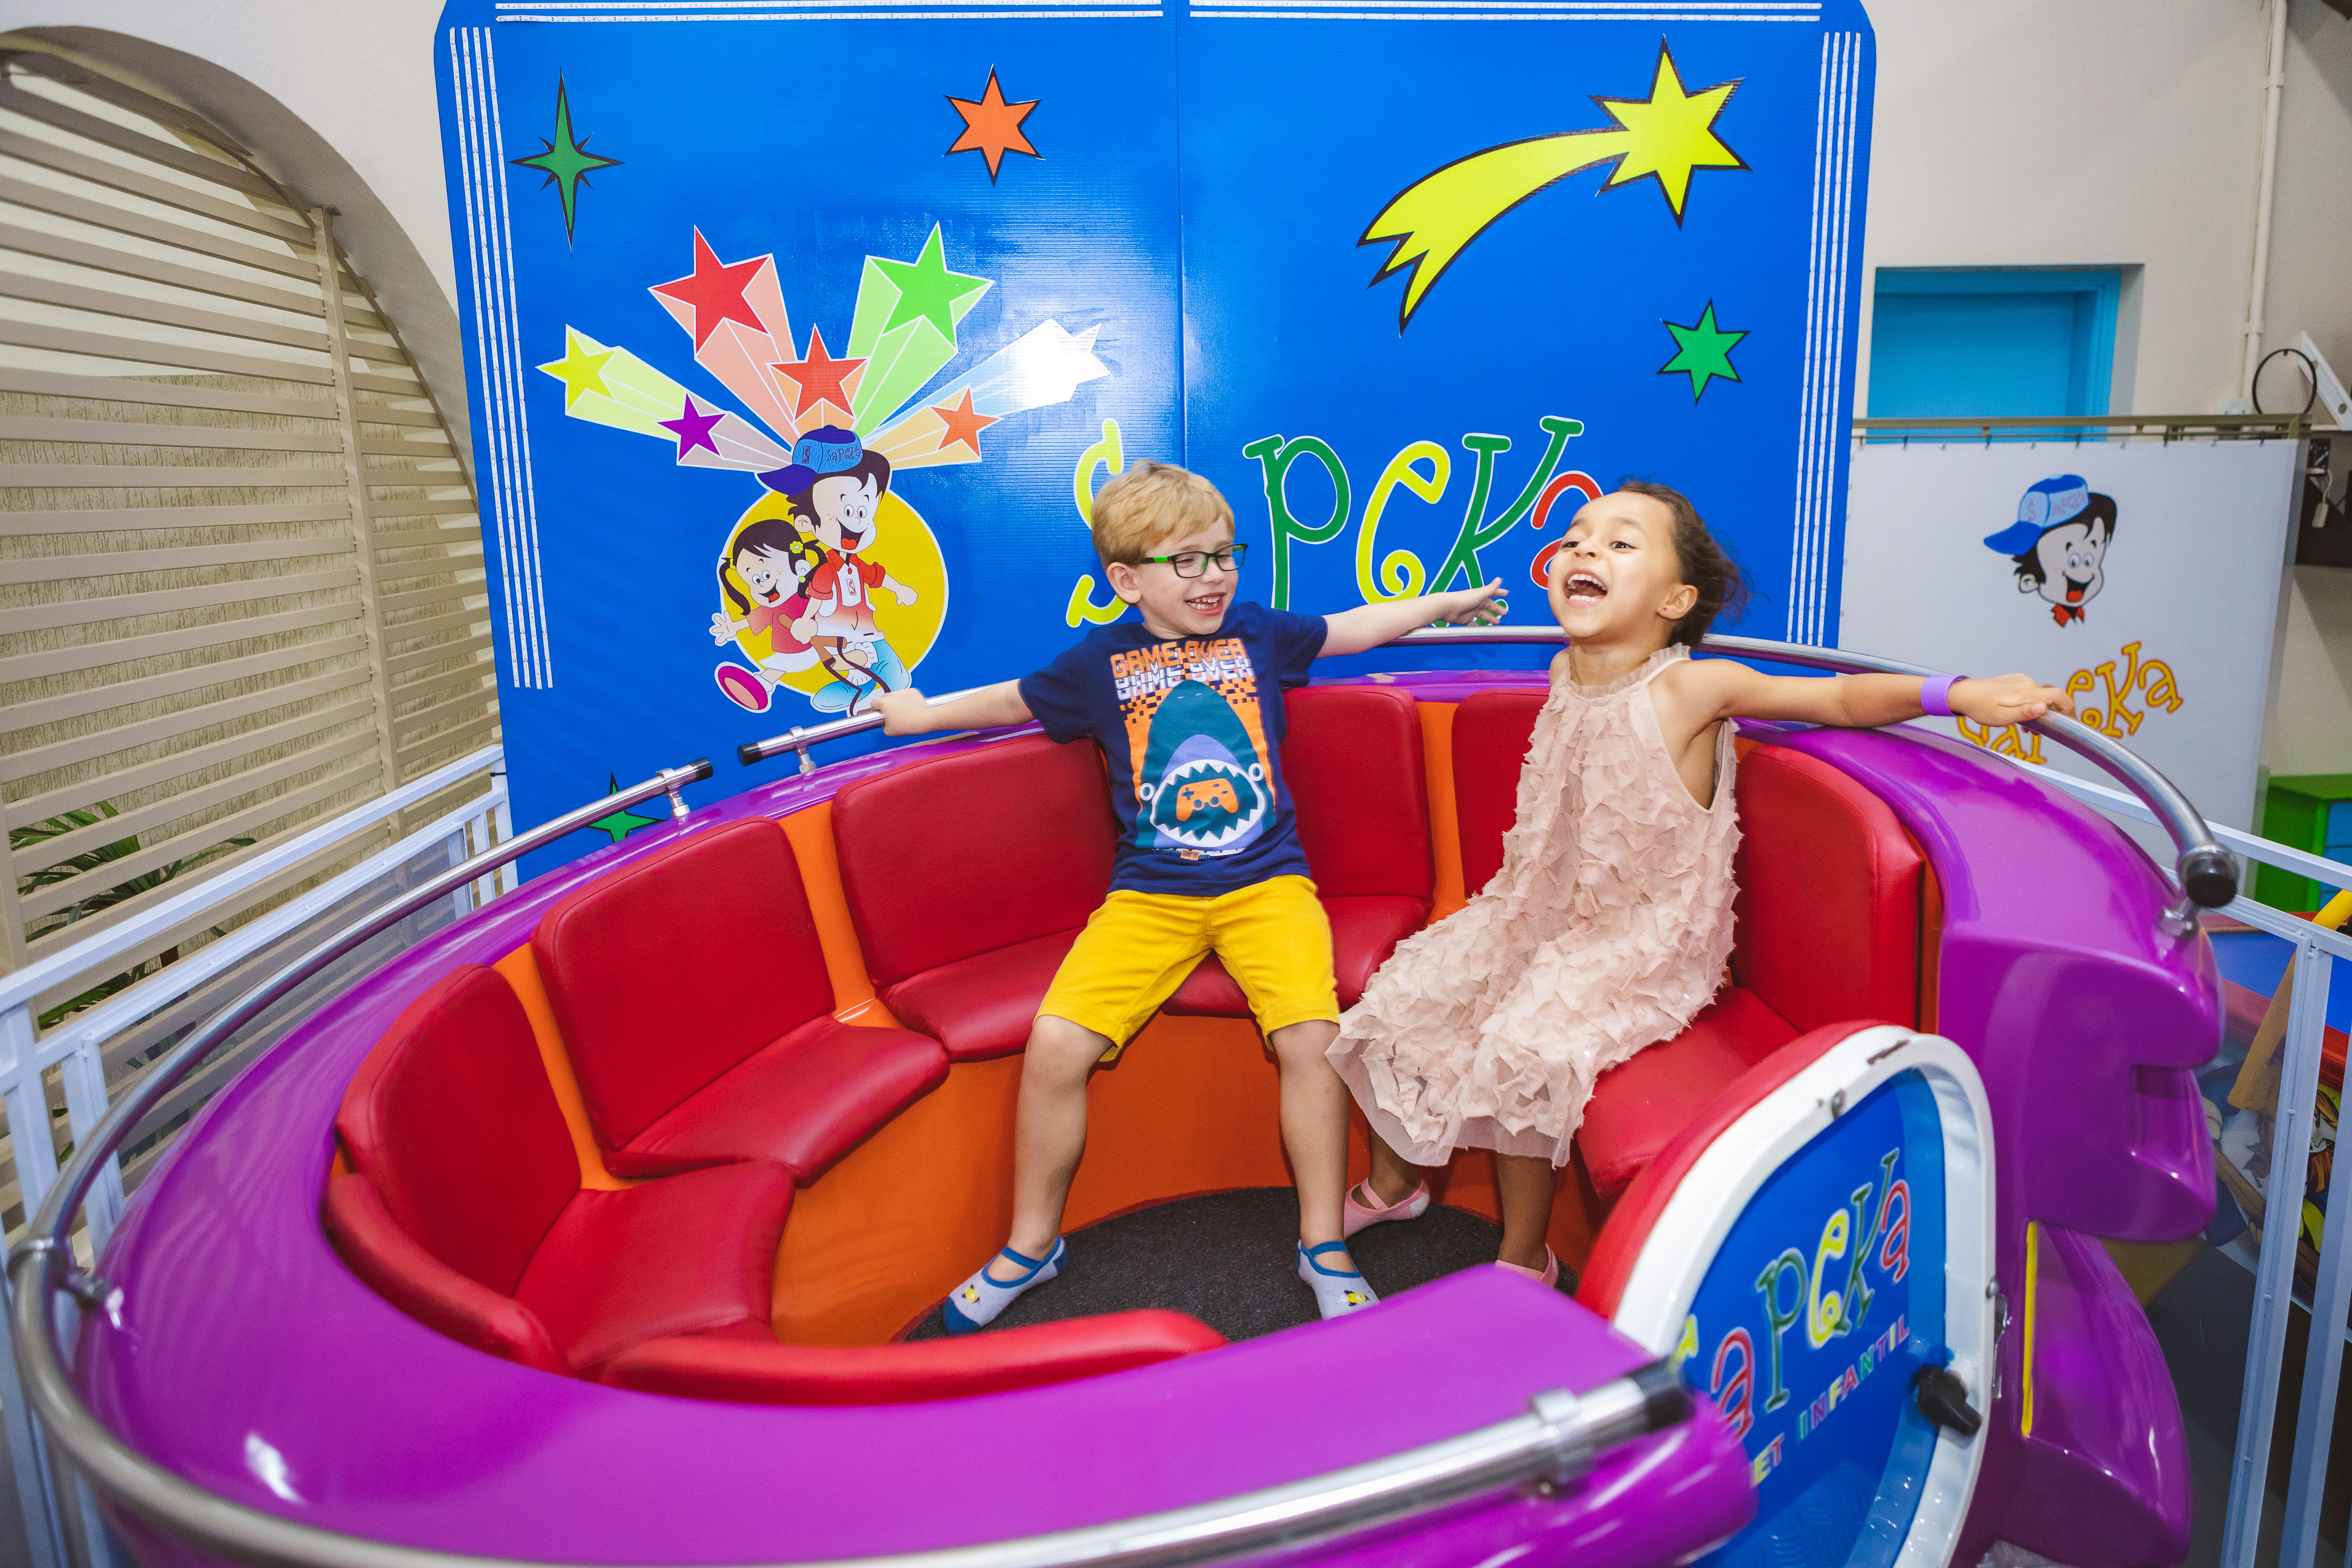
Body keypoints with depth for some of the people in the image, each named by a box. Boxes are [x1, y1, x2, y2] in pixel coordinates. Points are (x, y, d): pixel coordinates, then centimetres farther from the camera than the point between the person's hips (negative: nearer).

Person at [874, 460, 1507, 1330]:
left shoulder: (1257, 631, 10)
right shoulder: (1102, 660, 7)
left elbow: (1349, 629, 27)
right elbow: (1018, 701, 23)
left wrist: (1445, 601, 34)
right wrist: (923, 713, 28)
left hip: (1266, 881, 0)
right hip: (1150, 892, 0)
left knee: (1312, 1033, -26)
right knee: (1055, 1043, -17)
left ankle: (1323, 1244, -4)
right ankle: (1031, 1246, 7)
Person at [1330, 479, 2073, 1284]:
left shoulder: (1690, 686, -18)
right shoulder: (1565, 674, 0)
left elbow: (1842, 697, -15)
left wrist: (1958, 691, -29)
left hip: (1646, 939, -6)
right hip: (1545, 913, 7)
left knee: (1524, 1044, -25)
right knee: (1406, 994, 2)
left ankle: (1524, 1259, 1)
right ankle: (1392, 1183, 28)